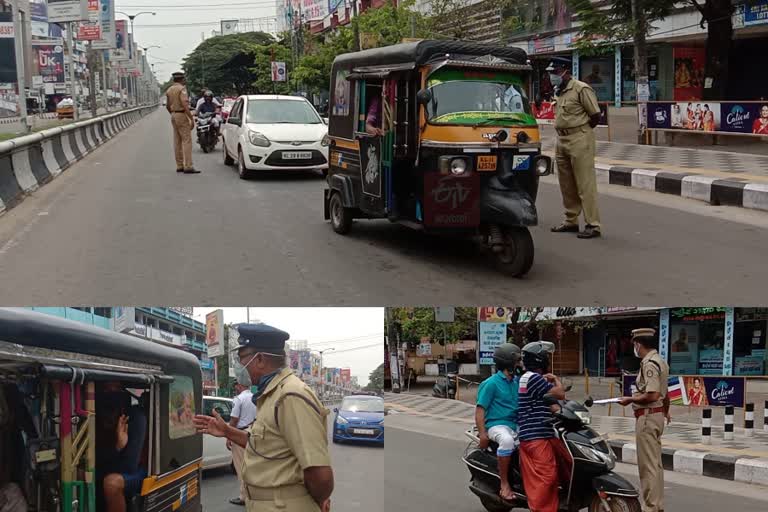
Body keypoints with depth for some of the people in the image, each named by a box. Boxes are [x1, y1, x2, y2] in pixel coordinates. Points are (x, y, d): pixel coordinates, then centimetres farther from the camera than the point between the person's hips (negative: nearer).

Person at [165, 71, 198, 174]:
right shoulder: (182, 89, -12)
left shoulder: (169, 90, 13)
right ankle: (188, 167, -16)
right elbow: (185, 104, -22)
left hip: (173, 115, 9)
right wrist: (192, 119, -21)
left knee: (177, 142, 10)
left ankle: (179, 166, 12)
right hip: (182, 115, -9)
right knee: (187, 140, -10)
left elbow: (167, 106, 21)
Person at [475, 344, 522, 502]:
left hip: (516, 424, 7)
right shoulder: (491, 383, -6)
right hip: (497, 424, -7)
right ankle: (504, 484, -28)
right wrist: (482, 433, -19)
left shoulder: (517, 381, 16)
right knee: (507, 440, -38)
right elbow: (480, 409, -9)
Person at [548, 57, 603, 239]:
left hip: (579, 140, -9)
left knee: (585, 184, -8)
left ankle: (593, 225, -7)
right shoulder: (560, 91, 15)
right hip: (562, 140, 9)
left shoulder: (581, 89, -11)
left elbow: (596, 116, -11)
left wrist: (581, 130, -2)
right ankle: (571, 222, 22)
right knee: (567, 185, 13)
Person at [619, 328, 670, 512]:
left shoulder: (649, 363, -18)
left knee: (648, 465, -6)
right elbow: (664, 393, 23)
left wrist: (630, 399, -13)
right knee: (656, 463, 16)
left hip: (647, 416, -10)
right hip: (657, 415, 10)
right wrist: (666, 411, 37)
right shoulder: (660, 361, 14)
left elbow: (652, 395, -26)